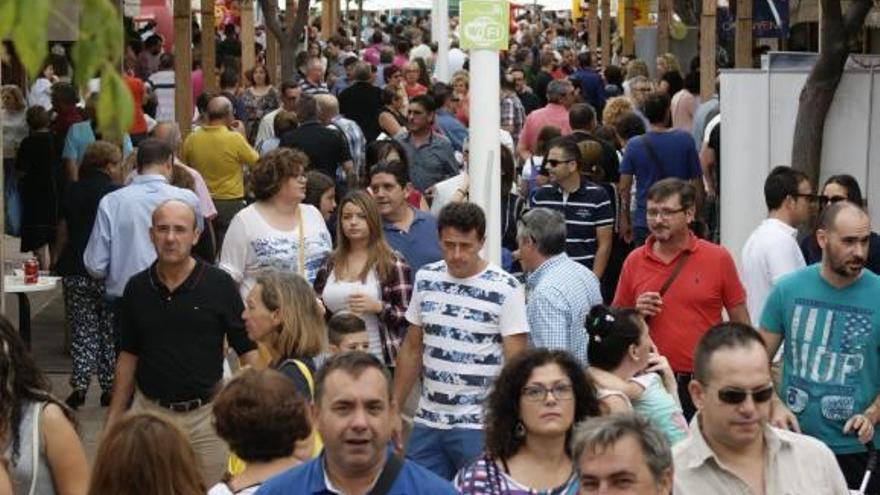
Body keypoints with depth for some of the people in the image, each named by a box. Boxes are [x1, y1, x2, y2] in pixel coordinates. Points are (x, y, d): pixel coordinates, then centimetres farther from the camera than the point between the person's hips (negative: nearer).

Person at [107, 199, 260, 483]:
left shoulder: (219, 285, -7)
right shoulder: (137, 288, 2)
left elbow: (247, 350, -6)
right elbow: (128, 356, 10)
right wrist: (113, 420, 7)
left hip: (205, 414, -2)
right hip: (149, 411, 2)